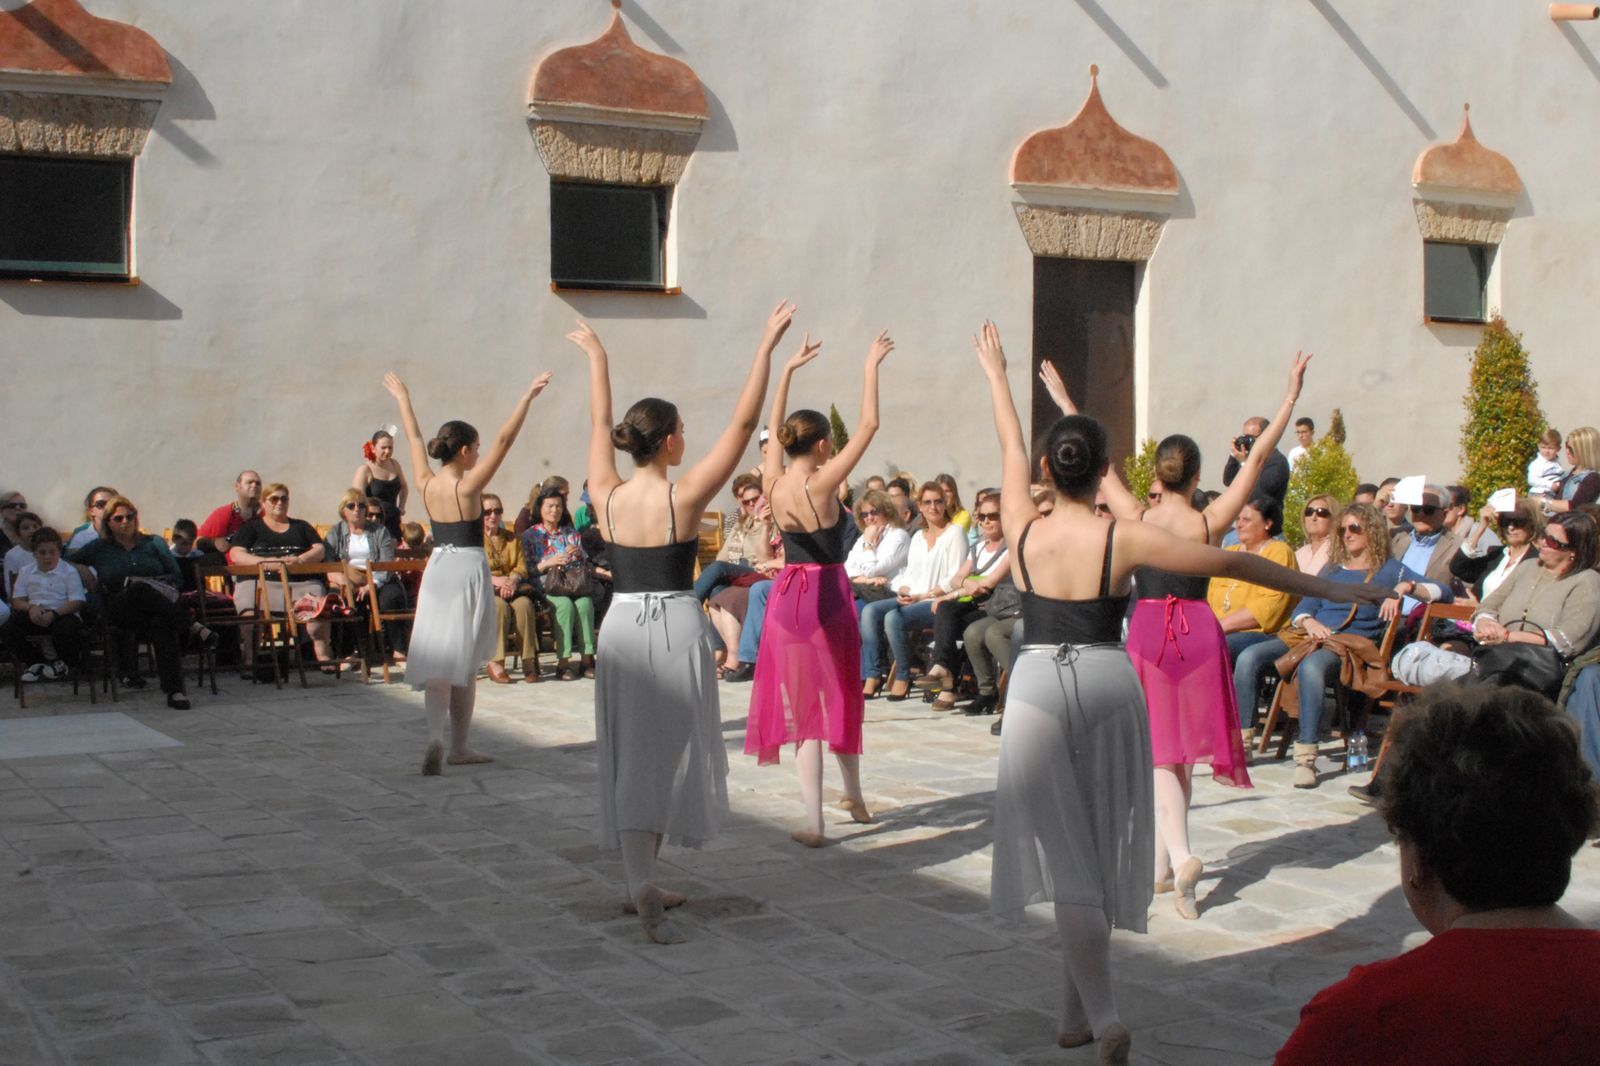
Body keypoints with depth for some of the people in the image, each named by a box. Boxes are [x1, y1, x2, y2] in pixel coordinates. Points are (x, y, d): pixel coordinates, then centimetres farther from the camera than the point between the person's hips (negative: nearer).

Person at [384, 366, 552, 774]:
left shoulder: (426, 483, 1)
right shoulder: (467, 485, -13)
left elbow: (414, 439, 15)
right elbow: (503, 440, -18)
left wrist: (403, 399, 29)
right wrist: (527, 397, -18)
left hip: (436, 569, 5)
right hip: (468, 569, -5)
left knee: (436, 658, 0)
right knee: (465, 661, 5)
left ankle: (435, 735, -21)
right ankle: (459, 745, 13)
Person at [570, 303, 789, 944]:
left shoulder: (607, 496, -1)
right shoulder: (684, 496, -11)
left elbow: (600, 425, 15)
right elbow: (743, 424, -10)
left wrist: (596, 358, 28)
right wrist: (767, 348, -7)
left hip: (622, 626, 4)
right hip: (677, 628, -4)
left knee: (630, 757, 8)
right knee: (673, 752, 6)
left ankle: (640, 882, 5)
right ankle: (643, 883, 0)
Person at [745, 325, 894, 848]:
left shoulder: (774, 483, -2)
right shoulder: (820, 484, -15)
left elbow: (774, 429, 14)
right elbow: (868, 427, -13)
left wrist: (787, 370, 20)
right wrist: (871, 368, -5)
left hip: (787, 598, 4)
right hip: (828, 594, -3)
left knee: (802, 704, 5)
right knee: (840, 696, 16)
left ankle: (814, 823, 2)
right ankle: (855, 797, 32)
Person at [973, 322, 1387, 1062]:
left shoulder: (1023, 531, -6)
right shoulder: (1125, 539, -8)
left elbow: (1012, 451, 11)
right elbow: (1230, 564, -3)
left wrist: (997, 376, 27)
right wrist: (1325, 588, 7)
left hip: (1038, 685, 0)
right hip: (1108, 684, 0)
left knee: (1065, 853, 1)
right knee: (1101, 847, 12)